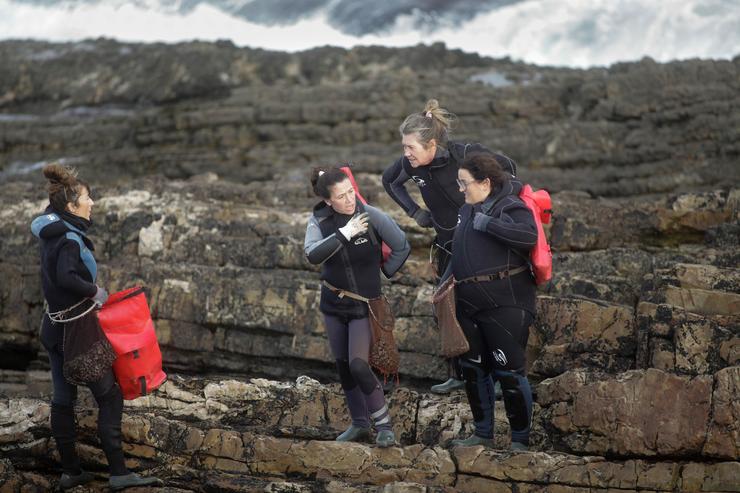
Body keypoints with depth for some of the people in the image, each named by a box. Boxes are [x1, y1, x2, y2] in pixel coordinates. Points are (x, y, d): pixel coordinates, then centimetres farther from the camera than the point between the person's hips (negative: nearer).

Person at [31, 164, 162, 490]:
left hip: (55, 328, 9)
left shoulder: (53, 233, 8)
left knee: (63, 398, 12)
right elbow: (66, 277, -38)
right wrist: (94, 291, -23)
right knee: (109, 397, -2)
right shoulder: (70, 240, -20)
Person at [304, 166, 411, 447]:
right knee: (343, 366, 10)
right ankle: (359, 424, 25)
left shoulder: (372, 216, -15)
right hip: (333, 305, 4)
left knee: (358, 365, -14)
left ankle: (383, 424, 0)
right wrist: (343, 234, -32)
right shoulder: (319, 221, -9)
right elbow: (313, 255, -27)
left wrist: (382, 275, -2)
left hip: (364, 304, -4)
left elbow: (402, 248, -6)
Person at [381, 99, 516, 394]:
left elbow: (508, 167, -8)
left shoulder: (465, 155, -25)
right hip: (448, 246, 5)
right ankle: (456, 375, 24)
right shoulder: (410, 165, -11)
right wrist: (414, 211, 3)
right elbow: (389, 181, 13)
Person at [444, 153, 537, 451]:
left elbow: (529, 236, -28)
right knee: (473, 370, 13)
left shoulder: (510, 207, -9)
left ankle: (521, 439, 4)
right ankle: (483, 434, 26)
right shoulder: (467, 211, 15)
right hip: (469, 303, 8)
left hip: (505, 303, -8)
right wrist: (445, 283, 16)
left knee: (509, 371, -6)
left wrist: (487, 224, -23)